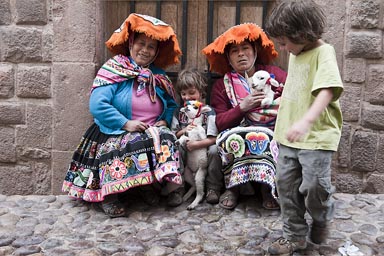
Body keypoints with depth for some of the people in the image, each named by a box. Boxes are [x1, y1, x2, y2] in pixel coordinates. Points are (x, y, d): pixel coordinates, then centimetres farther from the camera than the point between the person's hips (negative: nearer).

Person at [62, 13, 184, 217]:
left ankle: (149, 185, -11)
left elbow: (171, 104, 21)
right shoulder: (114, 70, -5)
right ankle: (109, 194, -21)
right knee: (132, 145, -36)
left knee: (165, 140, -27)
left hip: (152, 133, 5)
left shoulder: (159, 77, 12)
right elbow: (97, 105, -15)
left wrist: (165, 120, -1)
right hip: (116, 133, -4)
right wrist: (125, 124, -21)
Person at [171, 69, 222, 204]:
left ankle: (213, 188, -16)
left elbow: (213, 139, -11)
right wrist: (183, 131, -11)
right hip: (186, 155, 3)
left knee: (215, 150, -34)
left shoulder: (209, 112, -3)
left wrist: (197, 144, -25)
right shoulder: (179, 112, 10)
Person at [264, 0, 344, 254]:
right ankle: (295, 235, 22)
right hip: (290, 135, 8)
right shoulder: (295, 54, 13)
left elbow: (327, 91, -26)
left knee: (314, 187, -8)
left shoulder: (323, 52, -11)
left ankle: (321, 219, 25)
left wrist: (306, 121, -41)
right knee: (287, 184, 8)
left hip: (317, 136, -8)